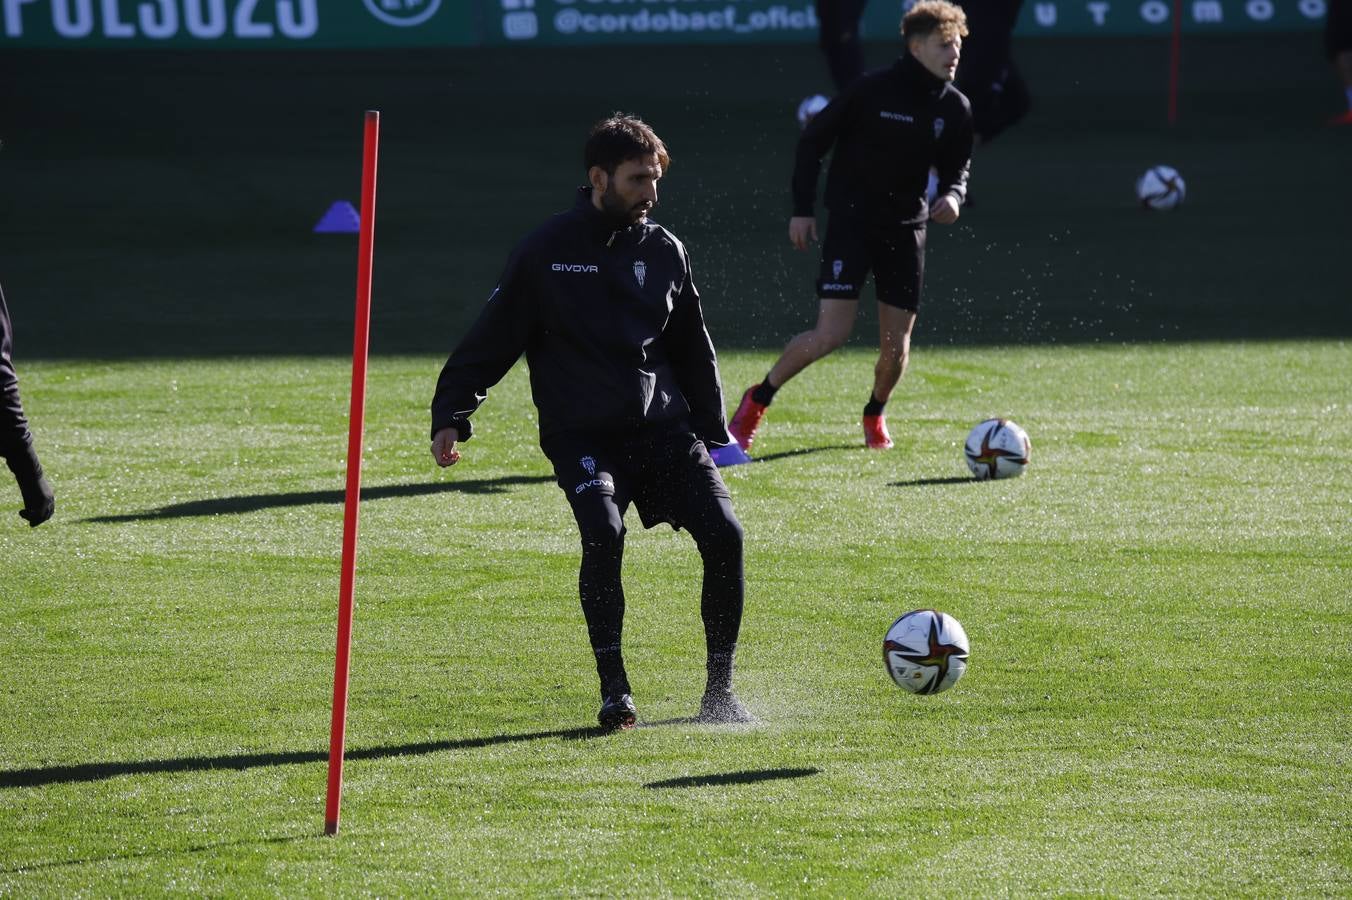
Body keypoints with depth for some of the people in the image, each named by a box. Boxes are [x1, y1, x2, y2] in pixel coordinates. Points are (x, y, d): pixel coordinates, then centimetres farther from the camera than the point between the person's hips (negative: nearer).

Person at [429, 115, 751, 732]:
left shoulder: (664, 252, 11)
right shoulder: (546, 252, -1)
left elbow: (693, 350, 20)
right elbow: (491, 340, 3)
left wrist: (713, 433, 19)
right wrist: (450, 415, -5)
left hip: (663, 427, 4)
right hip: (582, 433, -4)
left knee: (724, 534, -12)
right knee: (603, 533, -28)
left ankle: (719, 692, 2)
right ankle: (614, 691, -15)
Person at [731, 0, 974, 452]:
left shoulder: (955, 109, 0)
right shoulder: (873, 90, -13)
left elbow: (956, 168, 14)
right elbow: (813, 140, -5)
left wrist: (952, 195, -10)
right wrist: (801, 209, -7)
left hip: (906, 228, 5)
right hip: (851, 222, -5)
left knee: (896, 343, 5)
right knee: (831, 334, -14)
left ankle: (874, 415, 35)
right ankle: (757, 401, 6)